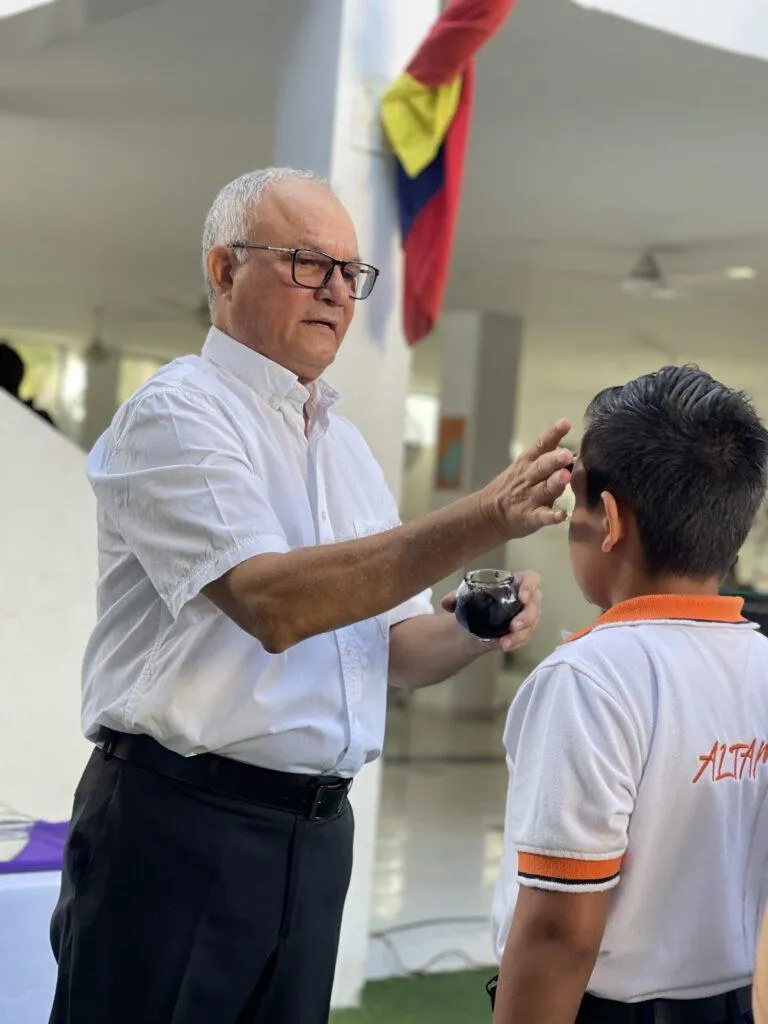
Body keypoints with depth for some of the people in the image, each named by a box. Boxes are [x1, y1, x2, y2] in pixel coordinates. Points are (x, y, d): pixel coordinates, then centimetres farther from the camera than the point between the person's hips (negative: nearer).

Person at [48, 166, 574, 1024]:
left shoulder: (345, 447, 16)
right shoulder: (175, 412, -9)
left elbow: (392, 647, 18)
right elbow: (270, 605, -23)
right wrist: (485, 519, -28)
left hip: (315, 829, 7)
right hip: (178, 823, -7)